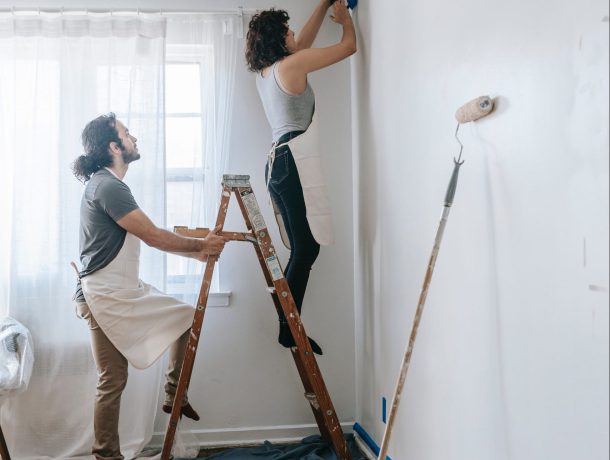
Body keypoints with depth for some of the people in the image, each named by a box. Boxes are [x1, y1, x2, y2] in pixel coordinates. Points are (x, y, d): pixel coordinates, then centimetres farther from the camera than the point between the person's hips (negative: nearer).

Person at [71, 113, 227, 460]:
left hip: (127, 291, 10)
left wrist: (195, 252, 13)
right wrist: (202, 244, -5)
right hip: (105, 298, -10)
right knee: (113, 382, -3)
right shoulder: (108, 187, -18)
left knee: (187, 317, 14)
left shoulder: (109, 184, 15)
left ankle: (174, 395, 21)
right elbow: (154, 236, -18)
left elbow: (148, 236, 17)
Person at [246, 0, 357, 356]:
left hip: (277, 163, 9)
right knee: (307, 249, -8)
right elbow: (349, 45, 3)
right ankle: (288, 329, -7)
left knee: (301, 250, 9)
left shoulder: (264, 71, 19)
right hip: (296, 162, -9)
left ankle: (290, 327, 10)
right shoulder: (293, 64, -5)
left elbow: (303, 43, 34)